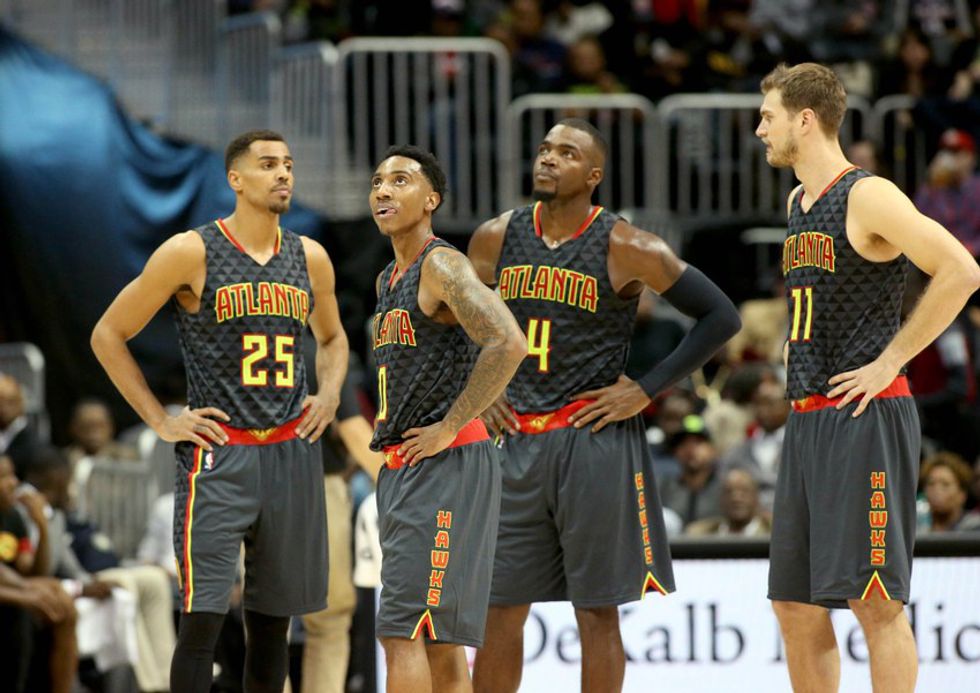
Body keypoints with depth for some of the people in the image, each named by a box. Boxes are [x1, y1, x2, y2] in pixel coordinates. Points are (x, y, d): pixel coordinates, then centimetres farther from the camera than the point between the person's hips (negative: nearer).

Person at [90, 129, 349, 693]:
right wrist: (161, 422, -4)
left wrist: (330, 394, 9)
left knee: (274, 619, 9)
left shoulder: (309, 258, 9)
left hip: (292, 451, 5)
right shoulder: (192, 253, -6)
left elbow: (332, 337, 29)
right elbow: (109, 335, 0)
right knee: (202, 618, -11)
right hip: (218, 453, -5)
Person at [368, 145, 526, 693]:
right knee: (439, 641, 9)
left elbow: (508, 344, -25)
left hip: (448, 464, -10)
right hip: (402, 467, 10)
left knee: (403, 631, -15)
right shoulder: (388, 280, 18)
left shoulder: (443, 266, -11)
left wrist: (449, 427, -21)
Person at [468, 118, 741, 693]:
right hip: (516, 440, 4)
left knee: (597, 610, 1)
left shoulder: (626, 249, -7)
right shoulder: (496, 239, 6)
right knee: (499, 607, 6)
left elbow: (721, 316, -5)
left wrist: (646, 391, -9)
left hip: (596, 438, -4)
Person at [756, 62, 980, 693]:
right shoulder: (799, 203, 17)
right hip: (806, 420, 9)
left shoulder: (868, 196, -11)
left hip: (865, 417, -9)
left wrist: (890, 360, -16)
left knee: (875, 600, -10)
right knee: (795, 604, 9)